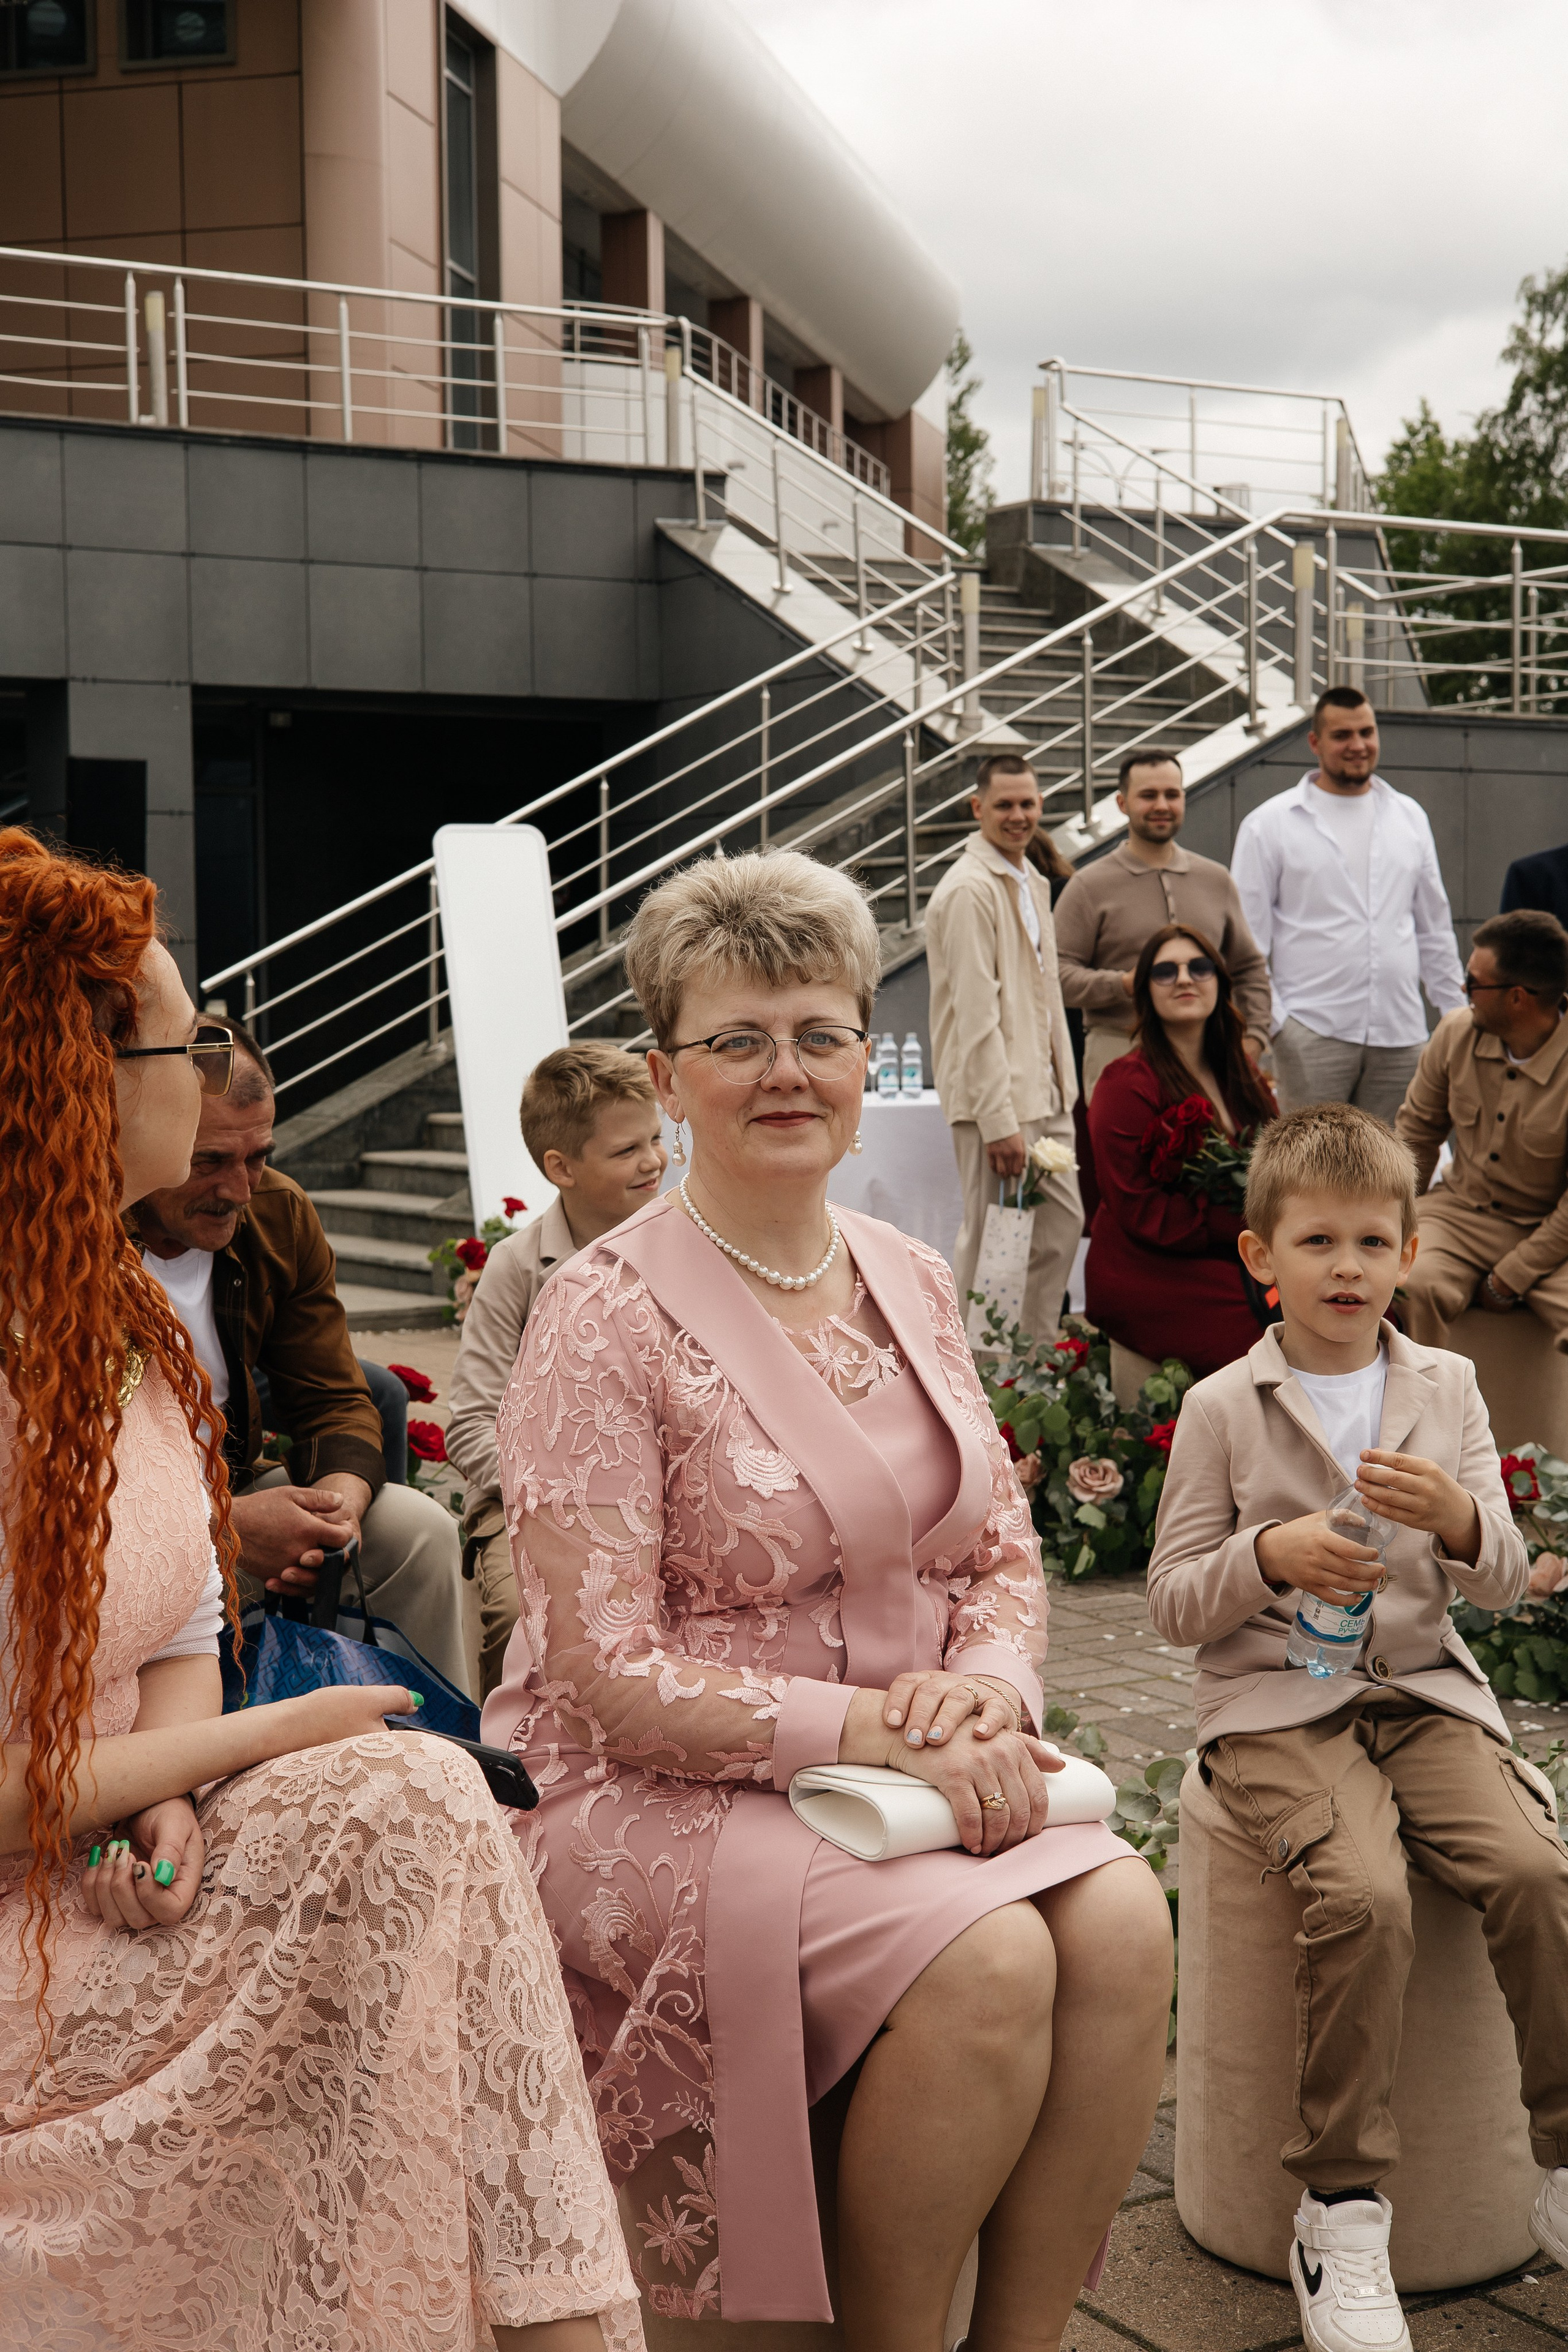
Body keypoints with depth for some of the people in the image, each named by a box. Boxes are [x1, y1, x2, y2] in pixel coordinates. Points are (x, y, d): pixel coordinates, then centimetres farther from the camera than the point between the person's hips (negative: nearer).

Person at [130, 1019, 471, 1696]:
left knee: (419, 1531, -12)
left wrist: (341, 1499, -22)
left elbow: (335, 1402, 2)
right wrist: (225, 1526, -34)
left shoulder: (280, 1215, -2)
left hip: (233, 1486, 6)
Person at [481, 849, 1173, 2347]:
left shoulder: (912, 1282, 9)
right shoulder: (605, 1318, -11)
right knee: (986, 1959, -27)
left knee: (1124, 1925, -20)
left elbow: (1006, 1554, 13)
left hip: (917, 1763, 6)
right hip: (664, 1798, -6)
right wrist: (875, 1729, -21)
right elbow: (609, 1683, -15)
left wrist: (984, 1684, -9)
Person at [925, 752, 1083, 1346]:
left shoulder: (1032, 881, 16)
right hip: (994, 1098, -9)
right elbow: (976, 1015, -19)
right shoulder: (969, 890, -14)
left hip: (1042, 1093, 9)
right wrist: (999, 1120, -21)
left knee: (1063, 1223, 13)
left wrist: (1063, 1086, 17)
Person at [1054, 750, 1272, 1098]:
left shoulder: (1216, 879, 18)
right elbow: (1059, 975, -4)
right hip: (1120, 1054, -4)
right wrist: (1123, 984, -18)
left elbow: (1250, 967, 24)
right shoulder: (1090, 886, 3)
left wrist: (1254, 1037, 10)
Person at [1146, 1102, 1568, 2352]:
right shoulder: (1222, 1408, 1)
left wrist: (1457, 1519, -16)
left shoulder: (1447, 1386, 9)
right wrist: (1270, 1557, -18)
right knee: (1365, 1896, -28)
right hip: (1278, 1704, -3)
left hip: (1423, 1689, 3)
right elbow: (1172, 1603, 1)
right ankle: (1341, 2209, -15)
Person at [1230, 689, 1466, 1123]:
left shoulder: (1409, 817, 15)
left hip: (1401, 1034, 4)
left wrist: (1459, 1014, 16)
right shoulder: (1269, 825, 2)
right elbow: (1247, 940, 0)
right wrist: (1268, 1021, -9)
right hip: (1313, 1034, -4)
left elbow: (1435, 928, 20)